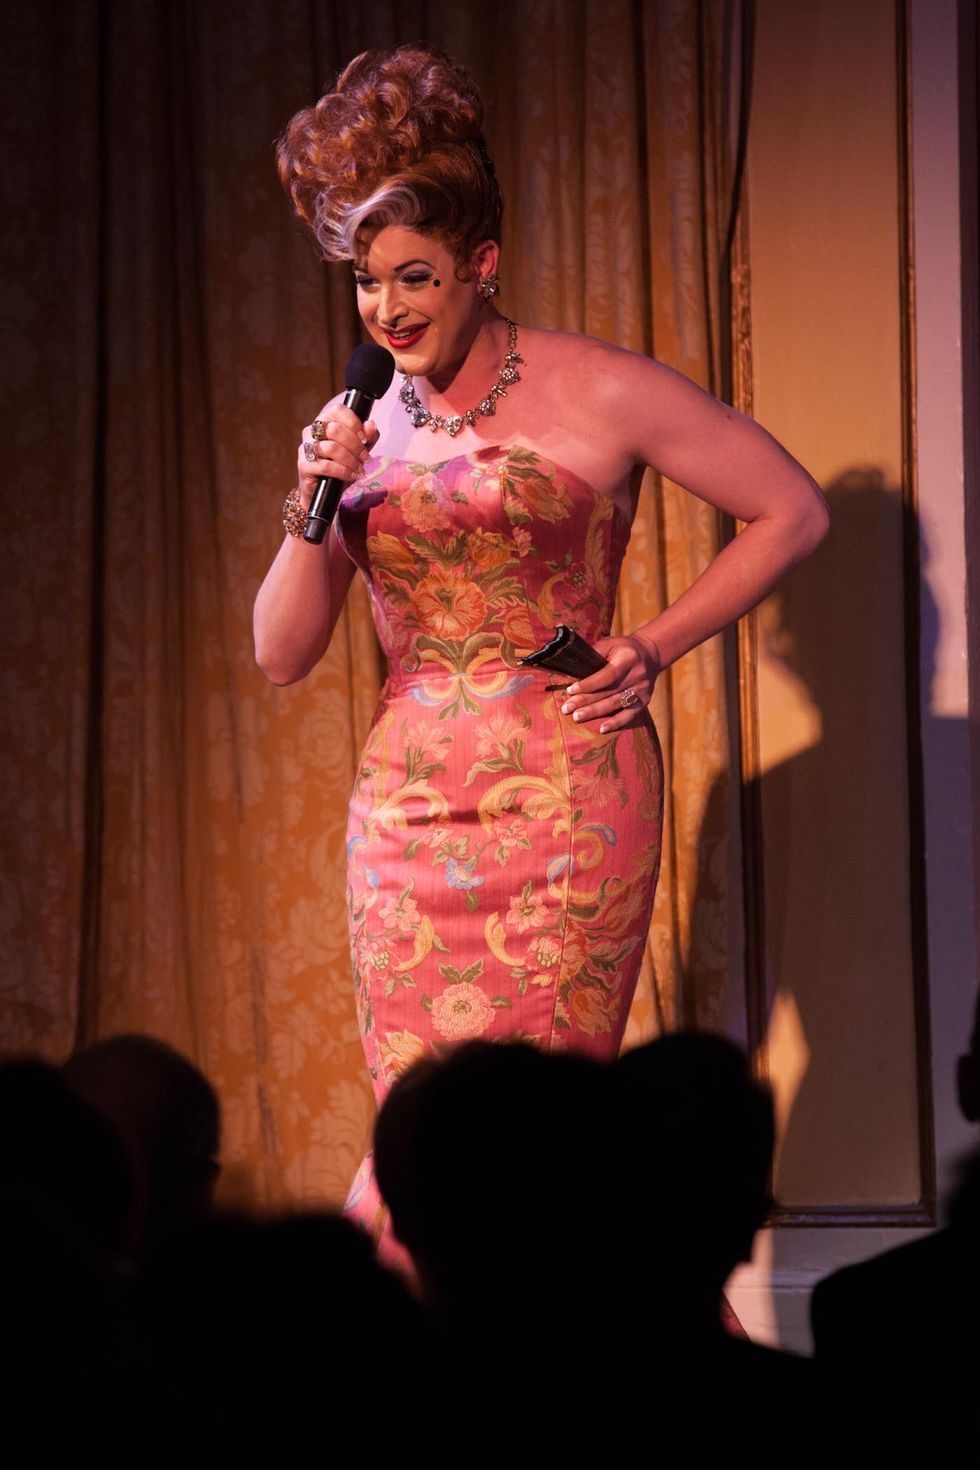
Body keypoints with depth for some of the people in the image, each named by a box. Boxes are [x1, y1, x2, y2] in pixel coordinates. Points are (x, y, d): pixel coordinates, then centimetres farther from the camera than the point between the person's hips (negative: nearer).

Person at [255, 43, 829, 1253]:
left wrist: (652, 650, -2)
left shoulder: (598, 395, -2)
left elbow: (791, 513, 4)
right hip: (406, 809, 5)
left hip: (561, 796, -5)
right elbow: (282, 653, 11)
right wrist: (313, 509, -5)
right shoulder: (366, 433, 11)